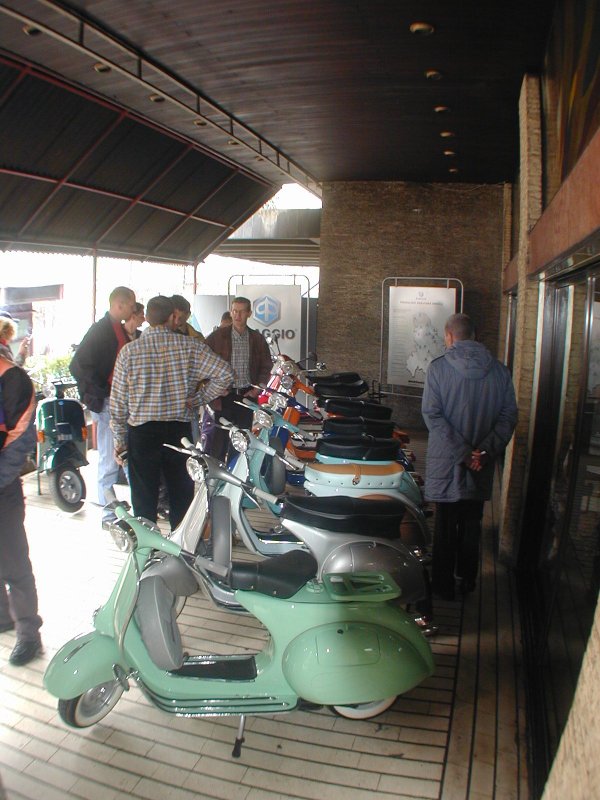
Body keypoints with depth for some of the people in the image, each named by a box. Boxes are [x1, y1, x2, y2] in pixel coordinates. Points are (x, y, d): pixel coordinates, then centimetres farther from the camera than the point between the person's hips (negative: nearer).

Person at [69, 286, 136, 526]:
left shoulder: (123, 330, 15)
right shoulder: (100, 330, -11)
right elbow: (78, 366, -17)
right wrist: (101, 394, -17)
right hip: (108, 404, -8)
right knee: (110, 461, -1)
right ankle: (109, 515, 9)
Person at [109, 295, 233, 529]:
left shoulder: (129, 351, -4)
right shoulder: (190, 346, -4)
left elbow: (118, 402, -2)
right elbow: (225, 374, -10)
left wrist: (120, 440, 7)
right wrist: (197, 398, -1)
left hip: (142, 433, 0)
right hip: (179, 430, 1)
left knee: (144, 502, 10)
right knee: (182, 500, 15)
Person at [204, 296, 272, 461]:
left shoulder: (257, 338, 7)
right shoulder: (218, 335, -1)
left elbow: (267, 365, 13)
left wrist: (258, 387, 0)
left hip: (247, 395, 3)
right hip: (223, 395, -3)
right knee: (220, 438, -3)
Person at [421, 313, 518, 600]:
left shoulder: (438, 367, -9)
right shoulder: (499, 370, 0)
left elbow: (432, 414, -16)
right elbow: (508, 415, -4)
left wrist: (463, 452, -16)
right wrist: (485, 451, -10)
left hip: (446, 461, -3)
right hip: (482, 467, 3)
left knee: (445, 525, 10)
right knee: (472, 523, 18)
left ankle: (444, 585, 20)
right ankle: (467, 579, 32)